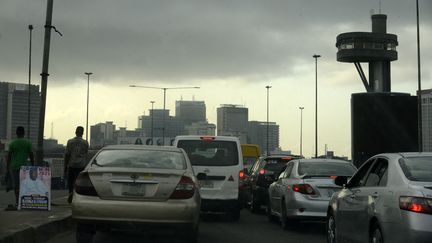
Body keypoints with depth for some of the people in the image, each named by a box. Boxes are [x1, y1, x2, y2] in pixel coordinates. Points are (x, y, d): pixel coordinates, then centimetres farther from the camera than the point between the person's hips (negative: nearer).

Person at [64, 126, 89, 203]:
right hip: (81, 165, 0)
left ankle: (71, 192, -12)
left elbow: (67, 155, -1)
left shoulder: (70, 142, 0)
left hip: (71, 165, 0)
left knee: (70, 181, 11)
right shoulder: (85, 143, 1)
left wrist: (65, 167, 5)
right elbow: (86, 156, 6)